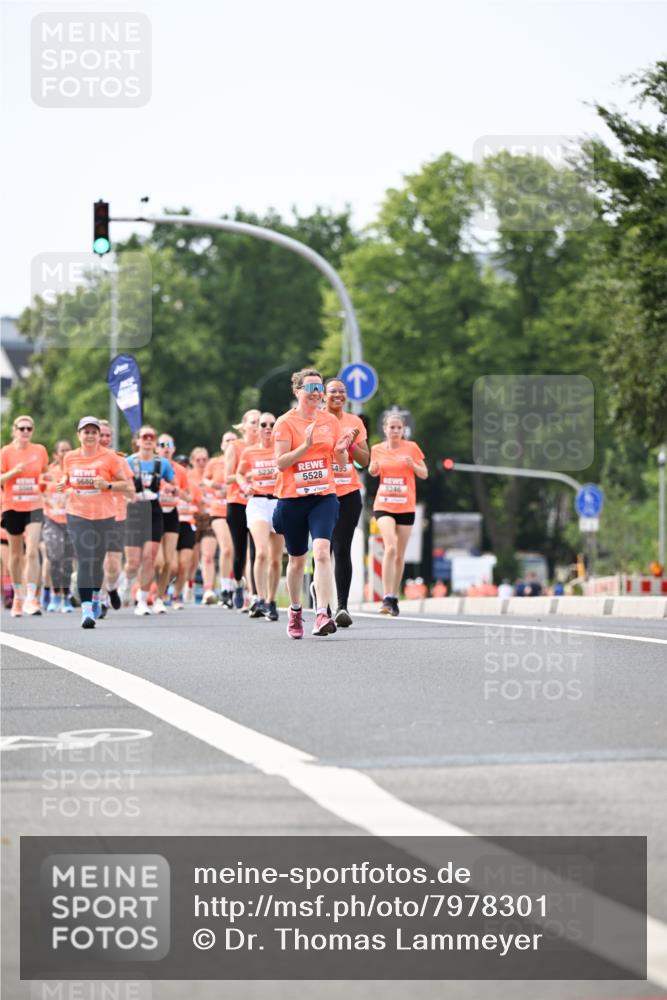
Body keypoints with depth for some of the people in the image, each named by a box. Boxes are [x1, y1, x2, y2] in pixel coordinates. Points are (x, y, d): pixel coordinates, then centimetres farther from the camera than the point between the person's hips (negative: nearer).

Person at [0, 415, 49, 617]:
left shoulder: (40, 450, 3)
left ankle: (31, 598, -18)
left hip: (34, 506, 0)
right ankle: (18, 596, 27)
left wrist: (46, 480, 2)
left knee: (32, 552, -15)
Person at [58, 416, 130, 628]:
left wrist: (108, 485, -18)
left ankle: (95, 598, 37)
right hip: (77, 515, 0)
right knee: (84, 561, -12)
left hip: (104, 515, 0)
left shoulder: (110, 457, -3)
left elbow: (125, 484, 0)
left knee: (97, 561, 9)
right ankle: (86, 609, -15)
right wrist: (63, 484, -1)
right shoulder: (70, 458, 5)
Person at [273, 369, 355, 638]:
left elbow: (340, 462, 12)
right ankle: (295, 611, 33)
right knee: (297, 559, 10)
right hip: (292, 497, -1)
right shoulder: (285, 422, -3)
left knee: (322, 551, -20)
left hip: (324, 496, 1)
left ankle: (322, 615, -27)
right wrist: (306, 445, -21)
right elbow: (280, 463, -9)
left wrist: (341, 450, -10)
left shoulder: (330, 421, 7)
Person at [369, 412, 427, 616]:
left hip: (406, 506, 1)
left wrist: (412, 464, -15)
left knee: (400, 554, 7)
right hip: (383, 505, -1)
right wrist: (372, 469, -5)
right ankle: (387, 598, -24)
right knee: (390, 547, -21)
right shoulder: (377, 450, 4)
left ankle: (395, 598, 20)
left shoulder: (411, 448, 1)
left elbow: (424, 474, 5)